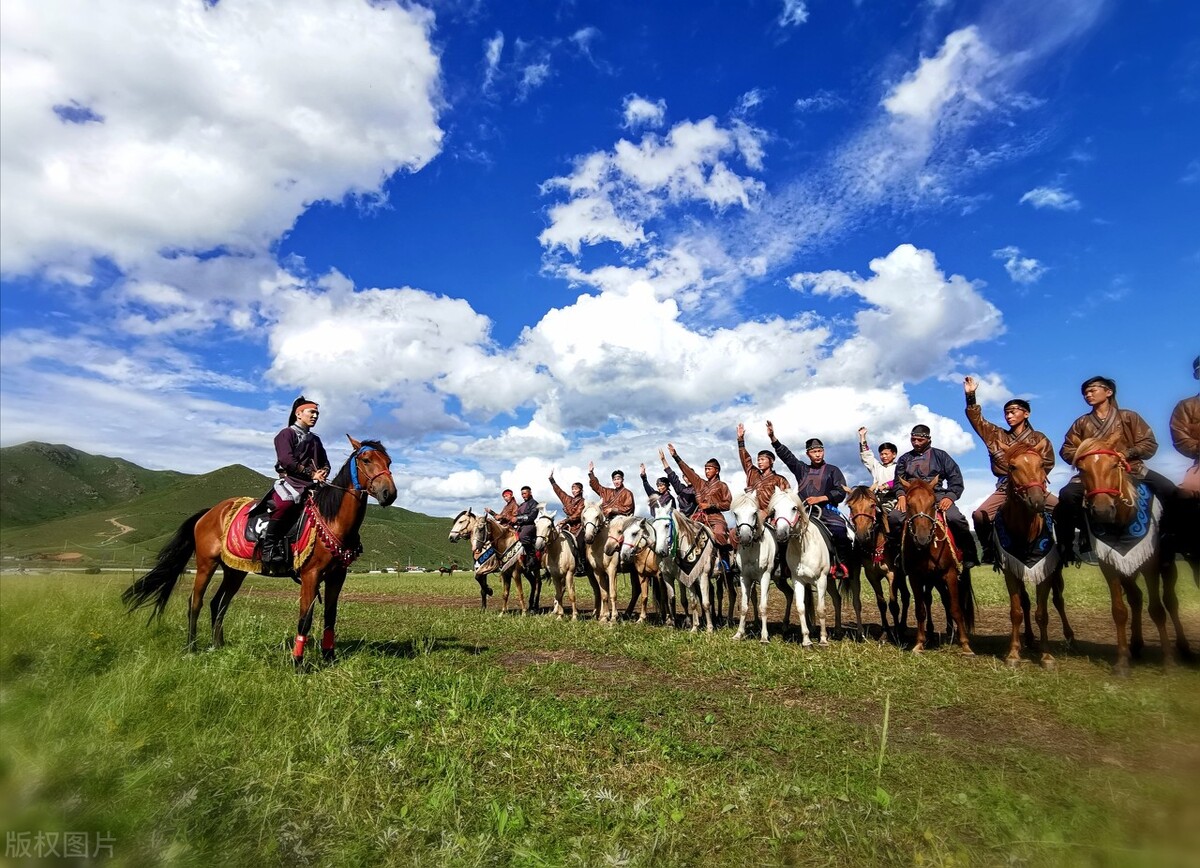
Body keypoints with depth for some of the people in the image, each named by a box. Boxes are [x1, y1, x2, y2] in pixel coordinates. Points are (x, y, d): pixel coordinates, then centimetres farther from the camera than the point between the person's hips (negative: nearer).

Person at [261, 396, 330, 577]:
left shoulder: (315, 440, 25)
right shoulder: (287, 434, 4)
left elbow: (325, 463, 23)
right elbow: (287, 460, -10)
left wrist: (324, 472, -1)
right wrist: (312, 474, -14)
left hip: (313, 484, 7)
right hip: (290, 481, -7)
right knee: (285, 503, -37)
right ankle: (268, 548, -27)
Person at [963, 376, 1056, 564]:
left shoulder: (1039, 439, 10)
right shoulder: (997, 436, 12)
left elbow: (1047, 463, 1)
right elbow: (976, 420, 5)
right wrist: (970, 396, -6)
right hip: (1005, 489, 0)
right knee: (979, 515, -19)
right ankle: (989, 551, -1)